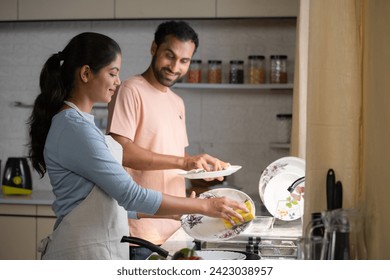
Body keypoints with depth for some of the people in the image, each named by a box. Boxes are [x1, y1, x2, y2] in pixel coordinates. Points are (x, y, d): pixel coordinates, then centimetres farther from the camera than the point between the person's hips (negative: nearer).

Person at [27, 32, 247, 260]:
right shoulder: (74, 129, -17)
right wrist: (205, 206, -14)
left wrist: (179, 213, 15)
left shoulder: (81, 122, 13)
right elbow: (130, 195, -19)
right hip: (85, 252, -9)